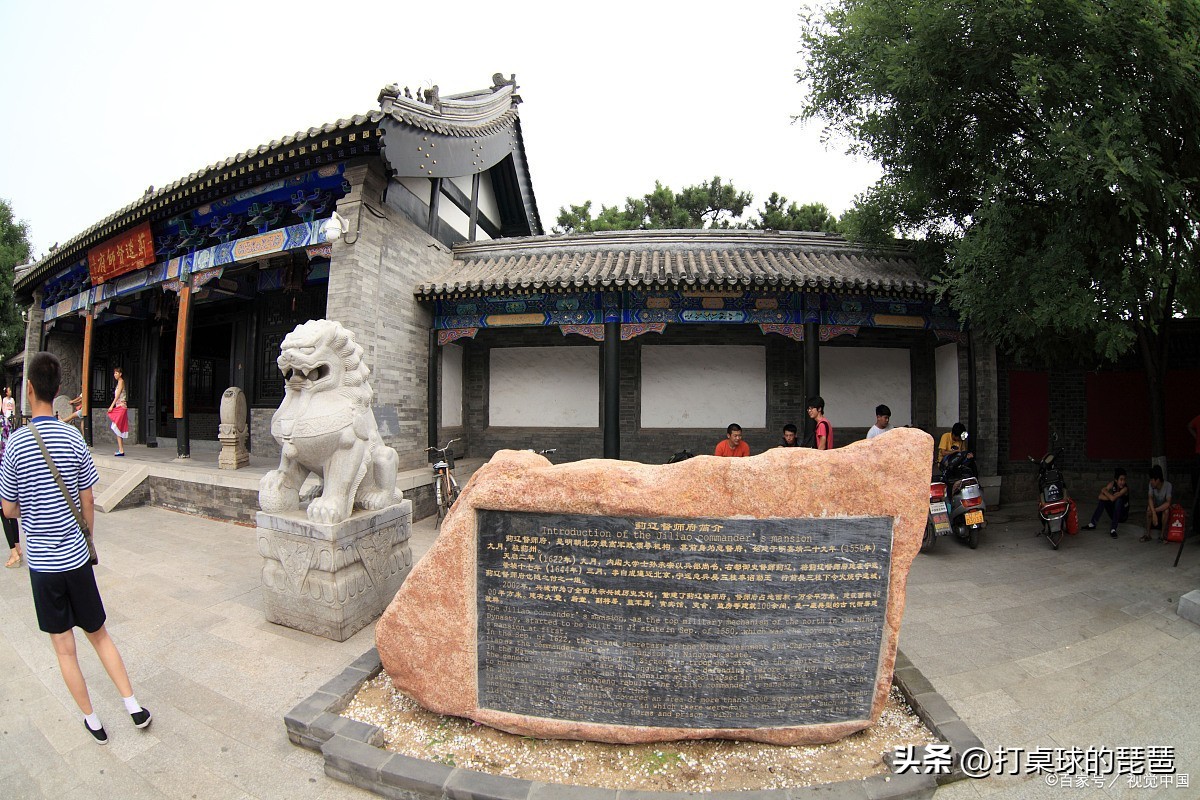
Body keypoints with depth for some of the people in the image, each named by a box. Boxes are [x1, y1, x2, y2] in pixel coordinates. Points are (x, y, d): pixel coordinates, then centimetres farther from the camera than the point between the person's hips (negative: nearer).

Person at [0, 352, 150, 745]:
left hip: (42, 562, -2)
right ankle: (134, 705, 18)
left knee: (64, 648, 11)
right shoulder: (74, 439, -6)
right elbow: (88, 502, 2)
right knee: (99, 634, 17)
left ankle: (92, 721, 22)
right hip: (76, 556, 2)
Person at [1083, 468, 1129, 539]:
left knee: (1119, 500, -30)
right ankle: (1092, 524, -12)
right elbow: (1100, 496, -16)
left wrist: (1104, 491, -20)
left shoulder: (1125, 488, -23)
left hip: (1123, 515, -5)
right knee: (1103, 499, -15)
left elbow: (1112, 498, -37)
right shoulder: (1113, 484, -9)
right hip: (1114, 514, 5)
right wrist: (1113, 496, -27)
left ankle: (1113, 530, -34)